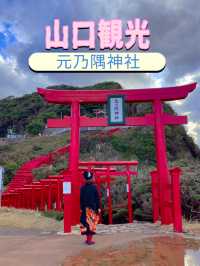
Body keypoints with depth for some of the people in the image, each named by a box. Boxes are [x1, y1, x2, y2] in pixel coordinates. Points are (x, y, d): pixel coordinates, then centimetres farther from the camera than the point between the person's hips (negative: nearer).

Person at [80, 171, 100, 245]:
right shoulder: (94, 187, -7)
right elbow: (97, 199, -6)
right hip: (93, 208, -2)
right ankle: (89, 240, 3)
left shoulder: (83, 188, -1)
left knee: (86, 222, 11)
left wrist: (81, 208, 8)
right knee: (92, 223, 2)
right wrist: (98, 208, 0)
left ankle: (88, 239, 18)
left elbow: (81, 199, 1)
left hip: (85, 208, 3)